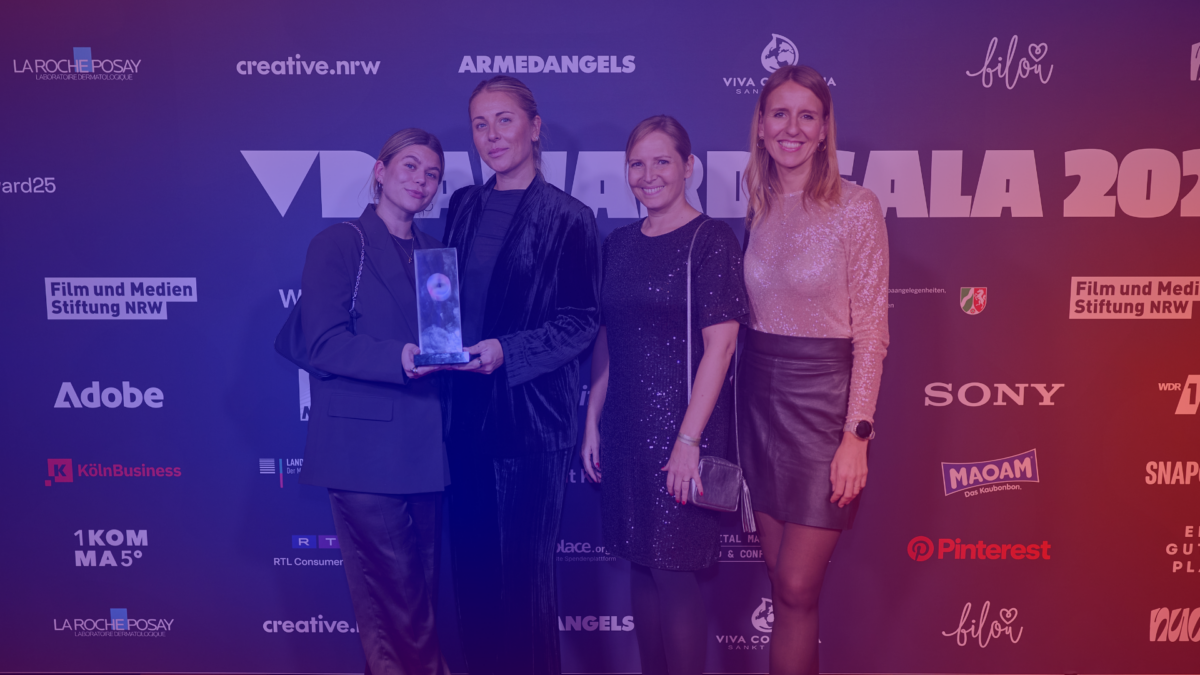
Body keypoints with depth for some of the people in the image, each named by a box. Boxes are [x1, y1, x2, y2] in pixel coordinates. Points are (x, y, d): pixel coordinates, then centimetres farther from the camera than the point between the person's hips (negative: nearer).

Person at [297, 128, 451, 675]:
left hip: (424, 446, 6)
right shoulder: (339, 244, -2)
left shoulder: (433, 252, 17)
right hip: (365, 445, -6)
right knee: (392, 592, -1)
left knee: (420, 587, 13)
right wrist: (399, 359, -23)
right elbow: (323, 344, -12)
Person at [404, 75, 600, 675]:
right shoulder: (463, 206, 12)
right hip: (467, 410, 5)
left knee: (525, 569, 3)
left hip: (532, 415, -5)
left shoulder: (568, 218, -5)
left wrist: (507, 352, -18)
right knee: (470, 566, 13)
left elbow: (581, 321, -7)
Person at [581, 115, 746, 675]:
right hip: (625, 427, 6)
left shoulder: (711, 241, -7)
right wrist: (592, 423, 7)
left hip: (682, 424, -6)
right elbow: (606, 341, 13)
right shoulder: (619, 245, 11)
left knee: (674, 571, -1)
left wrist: (689, 439, -17)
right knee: (640, 565, 14)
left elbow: (720, 343, -13)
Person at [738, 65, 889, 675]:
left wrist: (856, 433, -14)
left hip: (823, 398, -5)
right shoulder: (757, 207, 8)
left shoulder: (856, 207, -8)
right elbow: (746, 314, 11)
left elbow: (870, 331, -9)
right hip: (759, 395, 5)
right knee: (780, 579, 13)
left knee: (796, 587, -2)